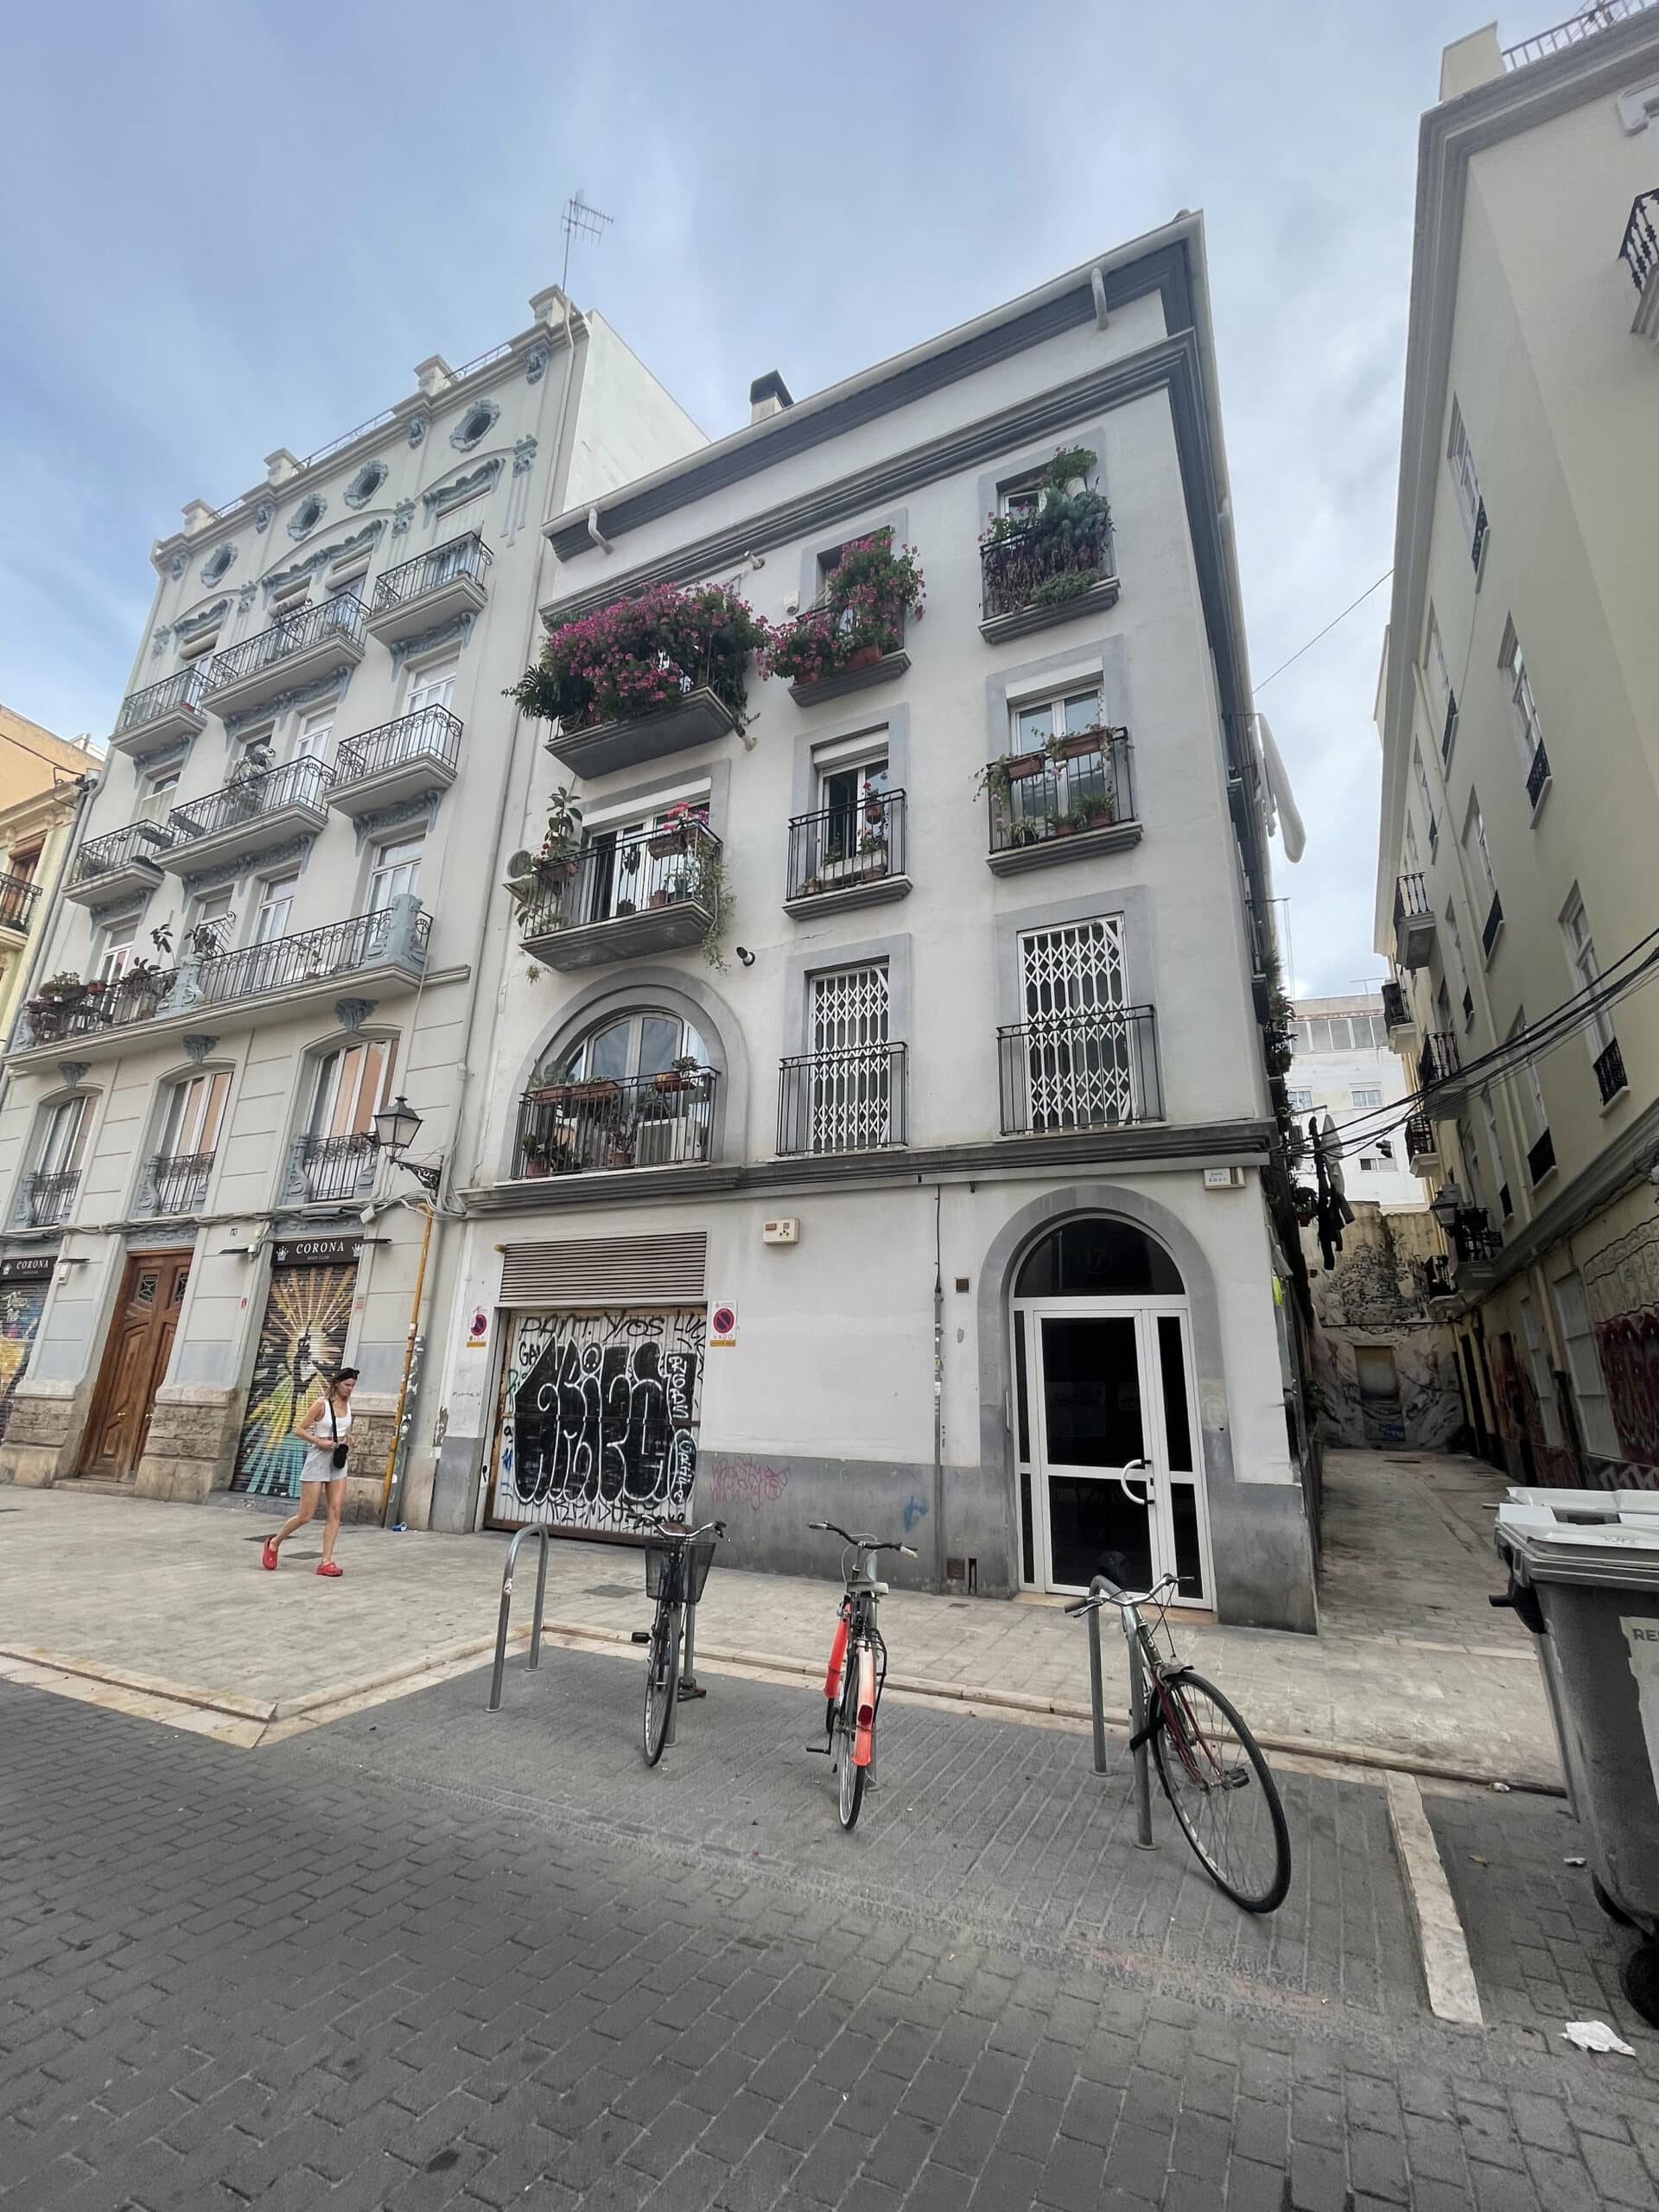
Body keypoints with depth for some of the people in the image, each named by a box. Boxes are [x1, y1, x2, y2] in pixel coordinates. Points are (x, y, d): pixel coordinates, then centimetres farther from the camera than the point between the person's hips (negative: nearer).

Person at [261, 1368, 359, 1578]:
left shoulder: (347, 1404, 5)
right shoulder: (322, 1404, -13)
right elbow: (298, 1429, -9)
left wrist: (344, 1443, 5)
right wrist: (319, 1442, -19)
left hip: (338, 1460, 5)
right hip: (318, 1458, -5)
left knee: (335, 1511, -3)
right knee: (305, 1515, 1)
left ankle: (326, 1562, 2)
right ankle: (274, 1543, 29)